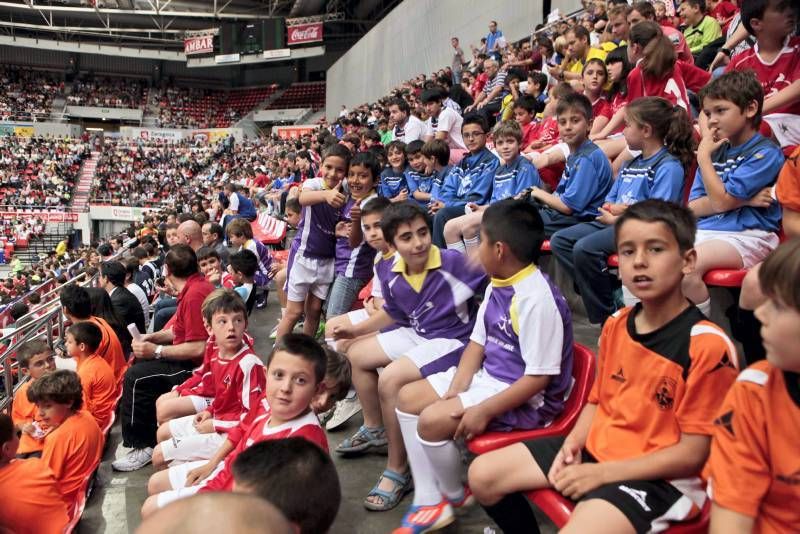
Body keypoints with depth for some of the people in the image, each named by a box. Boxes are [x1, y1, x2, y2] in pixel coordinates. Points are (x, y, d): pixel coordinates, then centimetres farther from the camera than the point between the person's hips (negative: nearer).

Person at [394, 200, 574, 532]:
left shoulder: (537, 299, -27)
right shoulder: (496, 286, 2)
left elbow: (539, 377, -26)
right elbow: (477, 343, 7)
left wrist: (485, 411, -23)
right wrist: (455, 391, -6)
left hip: (528, 398, -10)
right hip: (488, 377, 10)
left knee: (433, 420, -22)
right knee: (408, 399, 5)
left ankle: (455, 496, 10)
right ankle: (429, 502, 7)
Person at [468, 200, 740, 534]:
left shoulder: (707, 344, -19)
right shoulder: (616, 324, 2)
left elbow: (693, 453, -17)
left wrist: (601, 473, -19)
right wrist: (572, 442, -5)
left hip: (658, 475, -7)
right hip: (595, 447, 7)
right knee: (483, 475, 3)